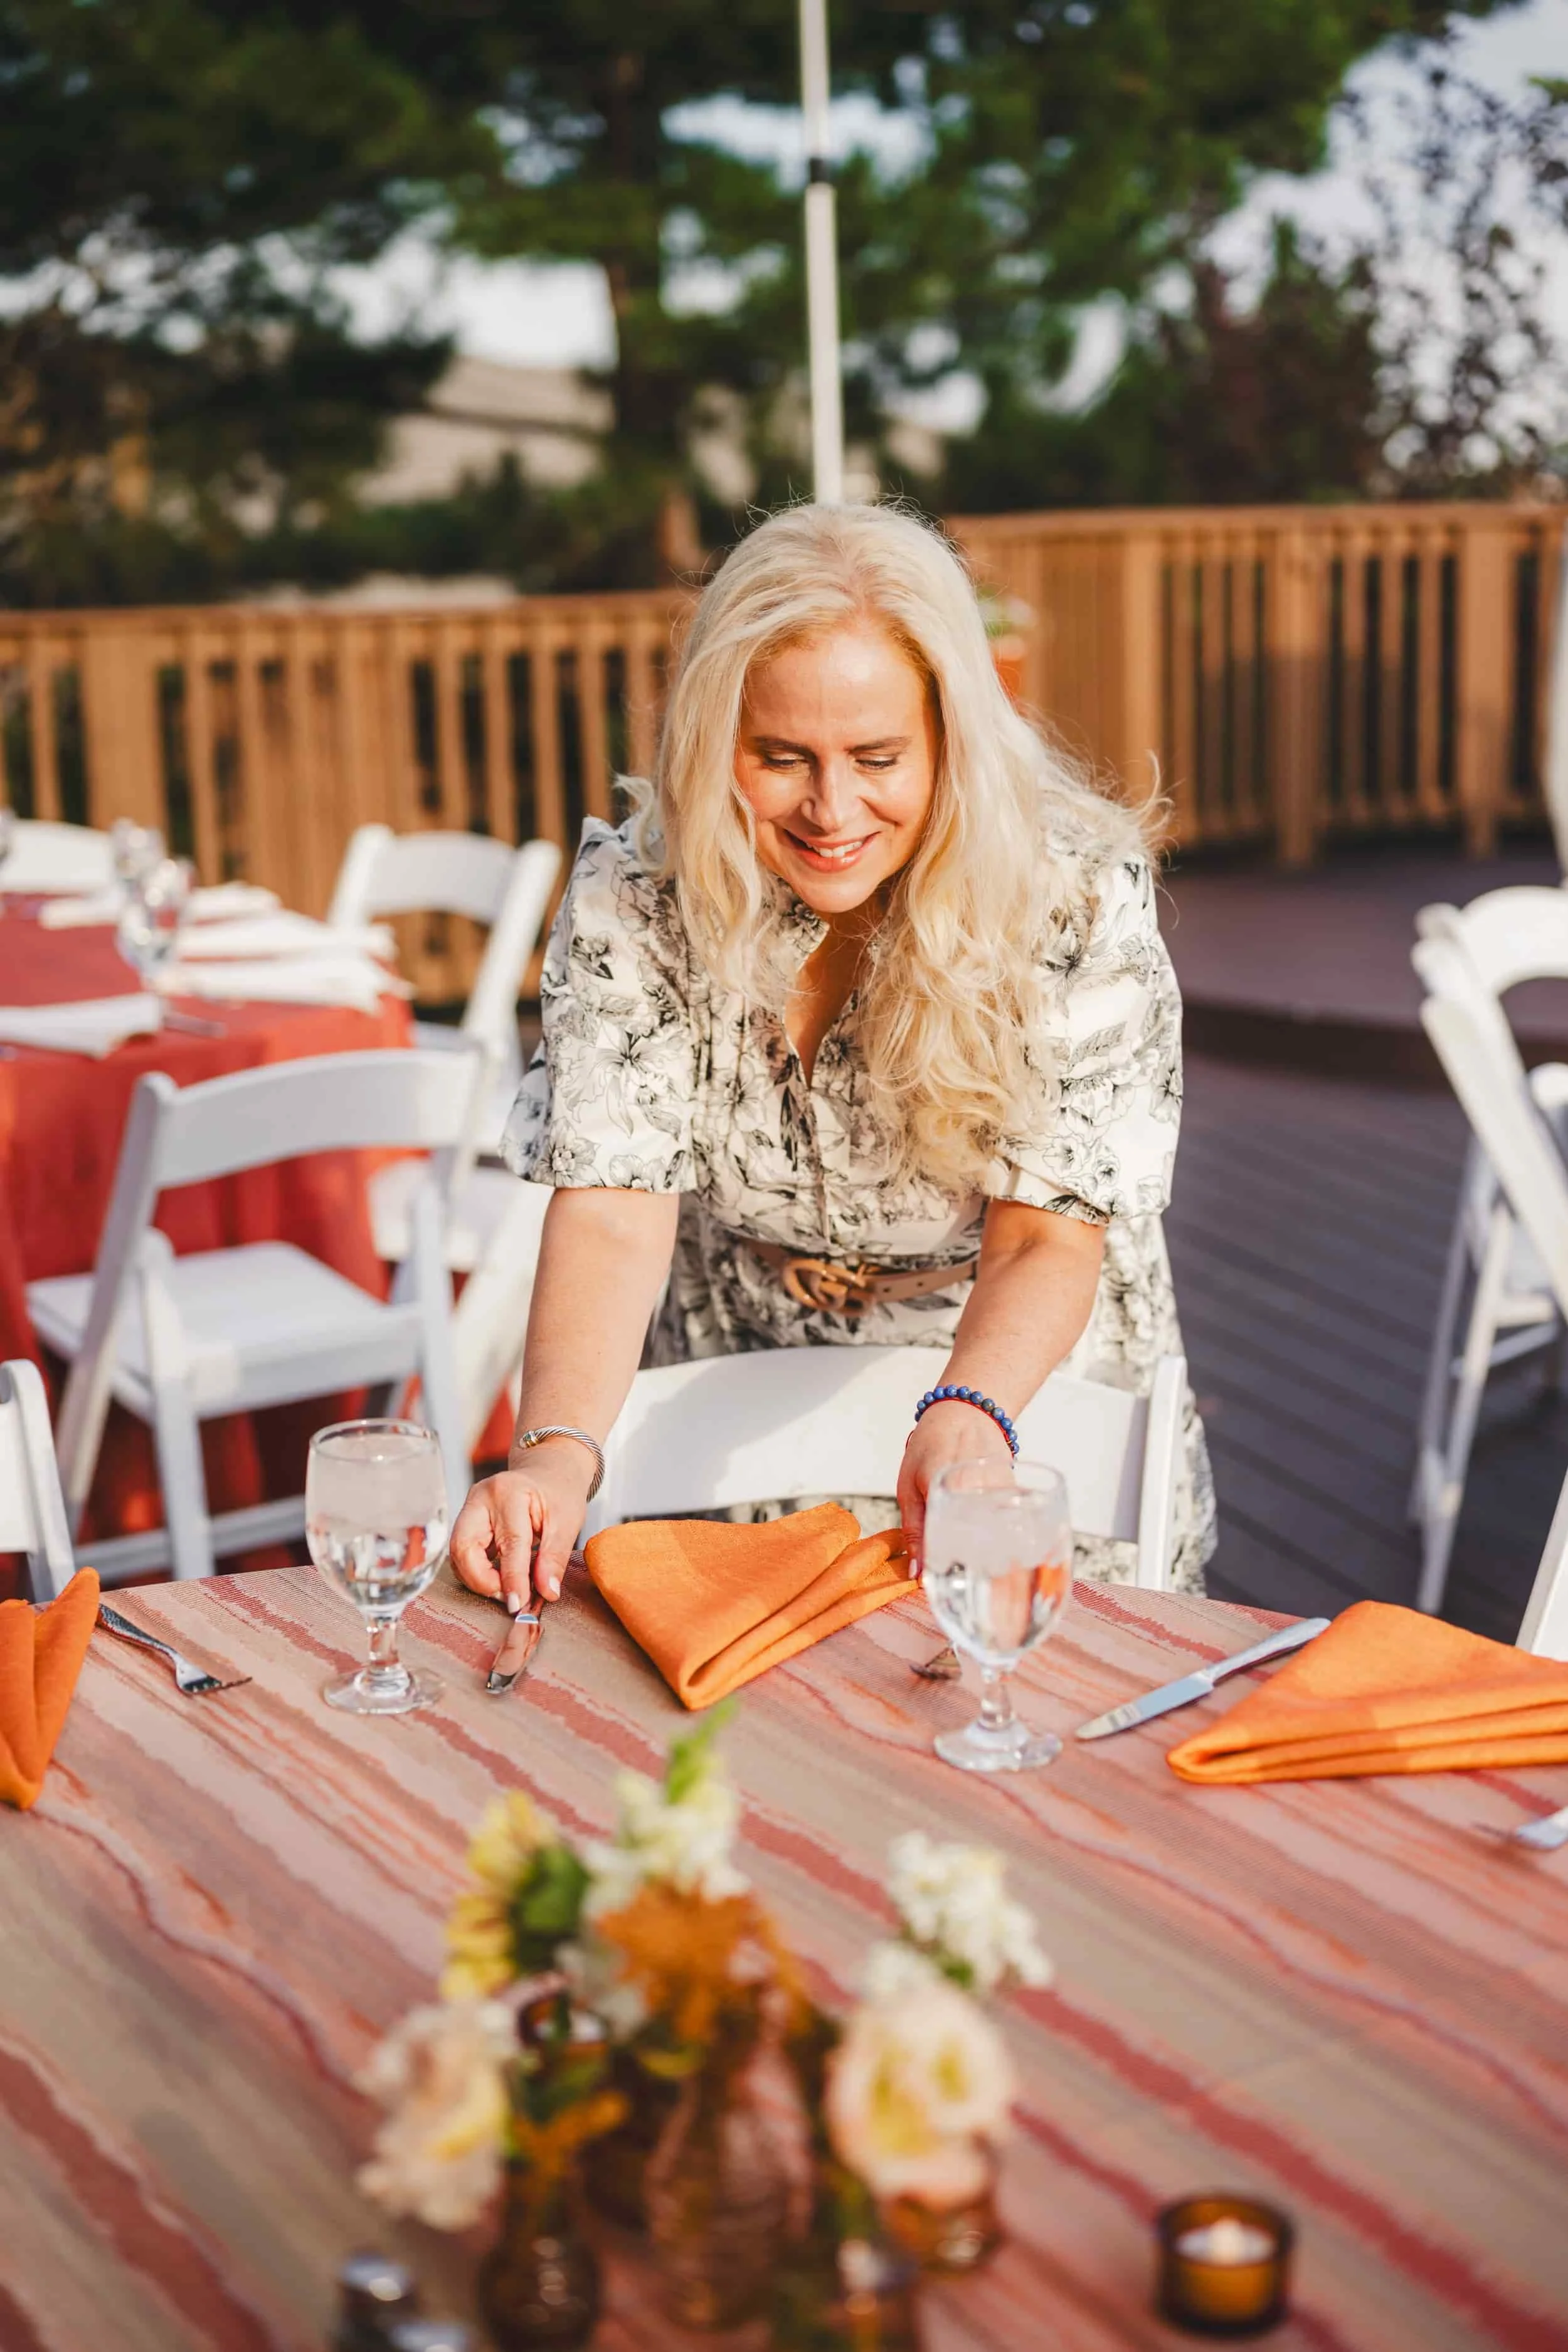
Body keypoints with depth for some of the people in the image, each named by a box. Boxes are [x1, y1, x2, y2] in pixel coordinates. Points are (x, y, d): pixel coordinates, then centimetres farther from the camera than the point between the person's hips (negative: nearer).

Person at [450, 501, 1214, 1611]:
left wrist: (967, 1418, -39)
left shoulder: (1076, 898, -15)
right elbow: (613, 1209, -18)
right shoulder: (636, 895, -11)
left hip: (1029, 1399, -1)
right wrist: (556, 1451, -36)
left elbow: (1047, 1237, -17)